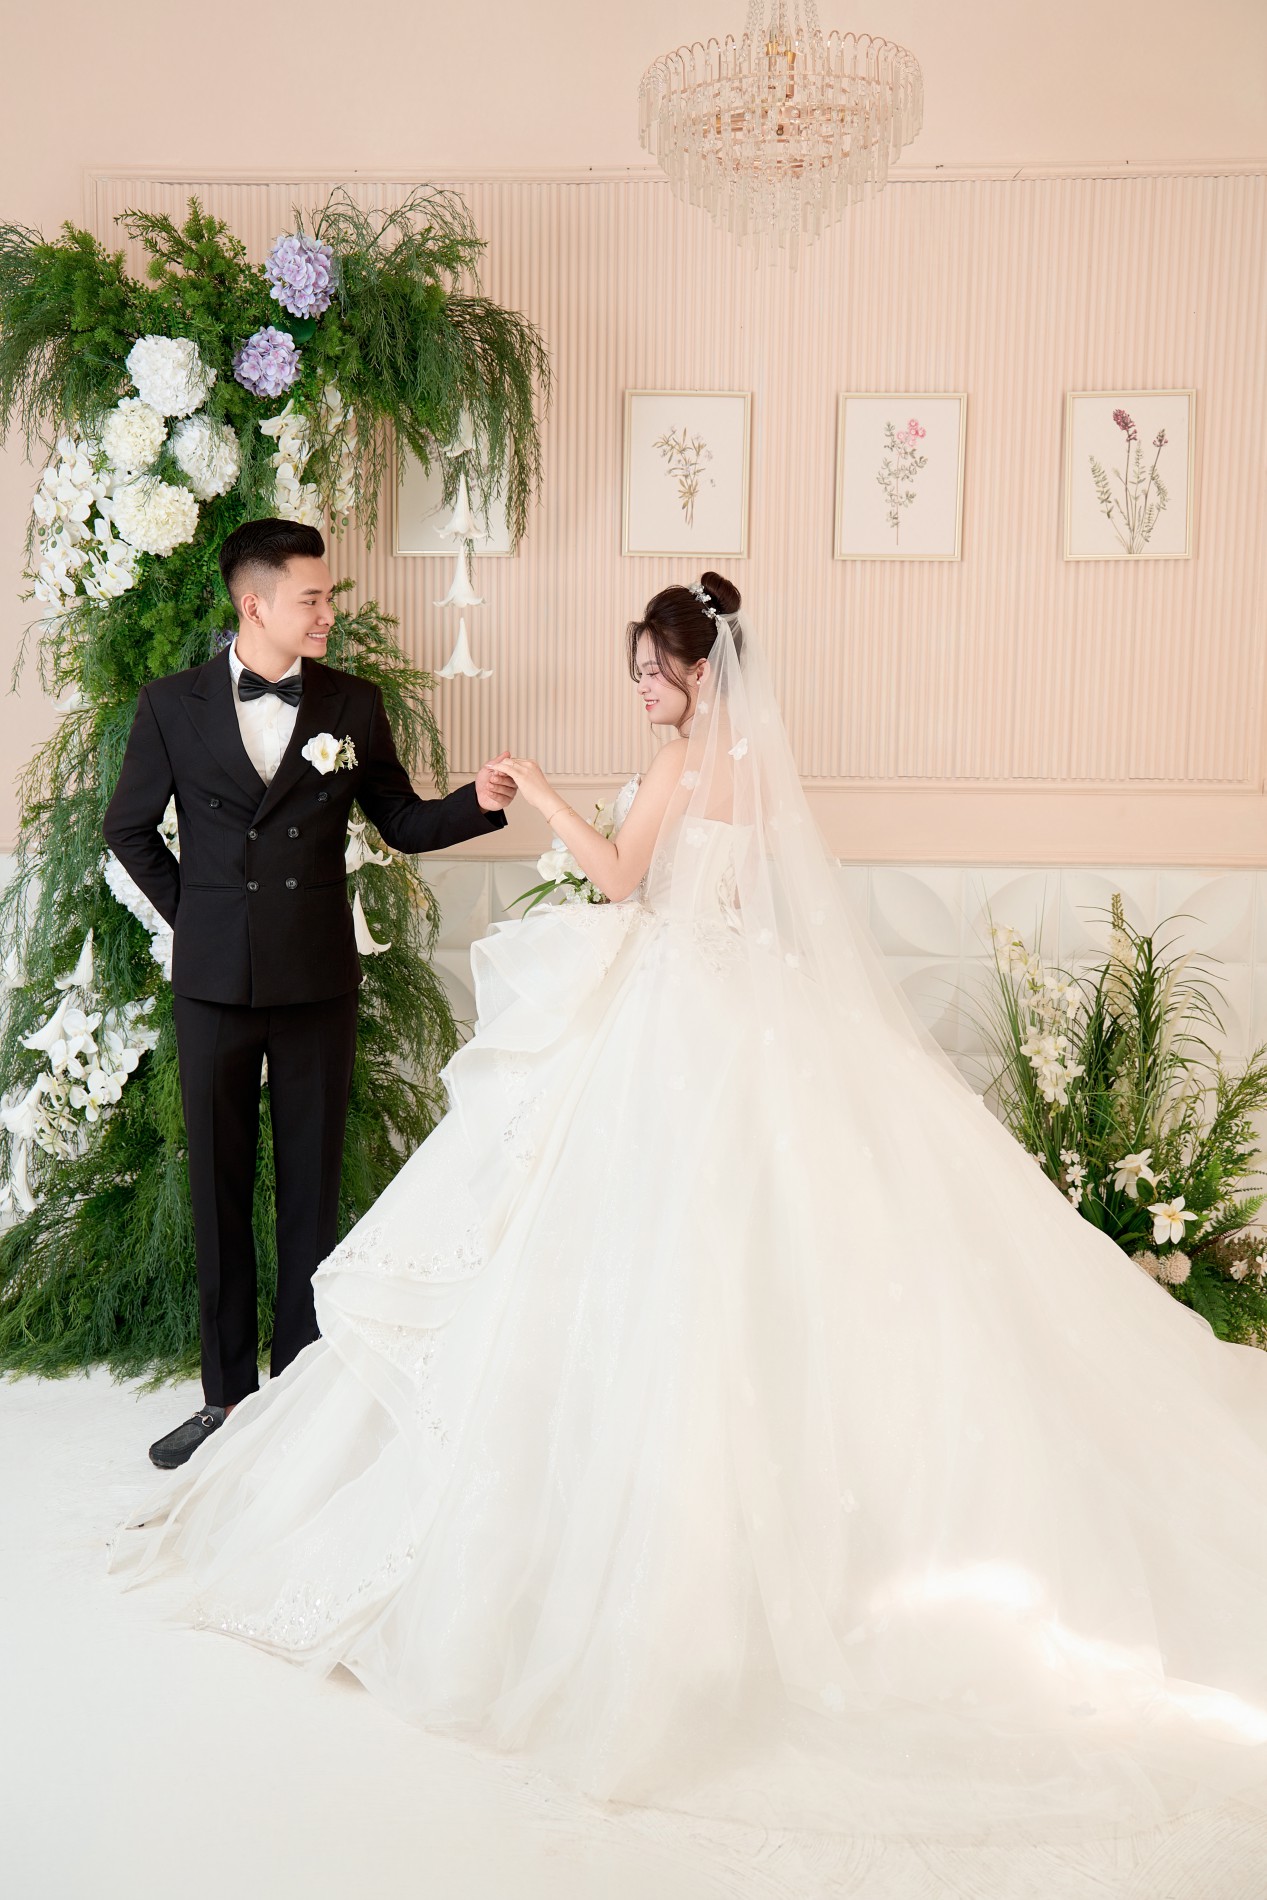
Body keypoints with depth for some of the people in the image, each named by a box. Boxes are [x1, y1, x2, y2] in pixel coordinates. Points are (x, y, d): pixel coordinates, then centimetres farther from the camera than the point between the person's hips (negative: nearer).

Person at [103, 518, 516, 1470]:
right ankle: (228, 1393, 23)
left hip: (317, 980, 0)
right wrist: (191, 913, 7)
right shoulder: (173, 705, 0)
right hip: (214, 982, 0)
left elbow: (402, 820, 8)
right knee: (219, 1191, 9)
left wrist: (479, 802, -9)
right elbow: (129, 828, 12)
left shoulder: (354, 703, 1)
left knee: (313, 1187, 7)